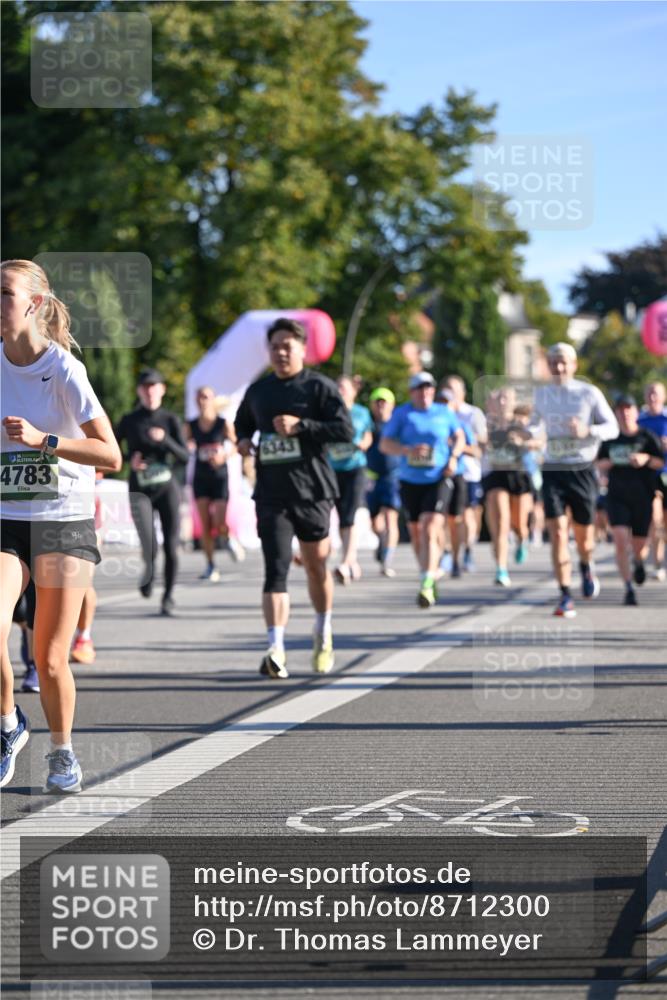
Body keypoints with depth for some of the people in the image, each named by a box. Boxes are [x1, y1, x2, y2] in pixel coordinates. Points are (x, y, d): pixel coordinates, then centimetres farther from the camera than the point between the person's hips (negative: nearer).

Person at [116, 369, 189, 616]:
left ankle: (168, 596, 15)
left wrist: (165, 440, -19)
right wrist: (130, 461, -5)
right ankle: (149, 570, 18)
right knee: (150, 548, -16)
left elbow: (185, 456, -2)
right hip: (140, 491, -1)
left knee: (171, 547, -2)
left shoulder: (170, 420, 4)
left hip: (167, 488, 1)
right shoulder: (129, 421, 3)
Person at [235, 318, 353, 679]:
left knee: (316, 566, 12)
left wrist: (300, 426, -18)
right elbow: (243, 423, 31)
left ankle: (323, 633, 36)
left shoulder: (319, 386, -1)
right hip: (271, 496, 2)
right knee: (275, 569, -12)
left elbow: (346, 430, -11)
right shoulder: (258, 391, 12)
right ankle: (276, 650, -21)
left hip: (312, 491, -2)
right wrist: (243, 440, 9)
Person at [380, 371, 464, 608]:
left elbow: (459, 437, 21)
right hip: (410, 481, 2)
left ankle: (427, 584, -23)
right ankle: (429, 573, 32)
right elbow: (384, 444, -1)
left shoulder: (445, 413, 7)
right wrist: (407, 450, -18)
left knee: (430, 530, -17)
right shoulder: (401, 414, 4)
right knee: (415, 532, 11)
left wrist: (454, 457, 2)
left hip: (439, 480, -2)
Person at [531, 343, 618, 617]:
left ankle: (586, 567, 44)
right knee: (558, 533, -13)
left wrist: (588, 430, -19)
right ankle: (565, 597, -12)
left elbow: (612, 427, -1)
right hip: (553, 470, 1)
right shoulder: (540, 394, 9)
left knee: (584, 535, 8)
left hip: (582, 470, -1)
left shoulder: (589, 393, -1)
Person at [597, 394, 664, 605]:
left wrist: (646, 459, -16)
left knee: (639, 545, 8)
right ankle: (628, 589, -13)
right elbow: (599, 463, 18)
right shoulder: (610, 439, 6)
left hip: (642, 498, -1)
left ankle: (639, 562, 47)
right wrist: (608, 463, -4)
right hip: (617, 496, 1)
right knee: (621, 540, -16)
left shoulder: (647, 437, -1)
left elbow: (661, 462, 2)